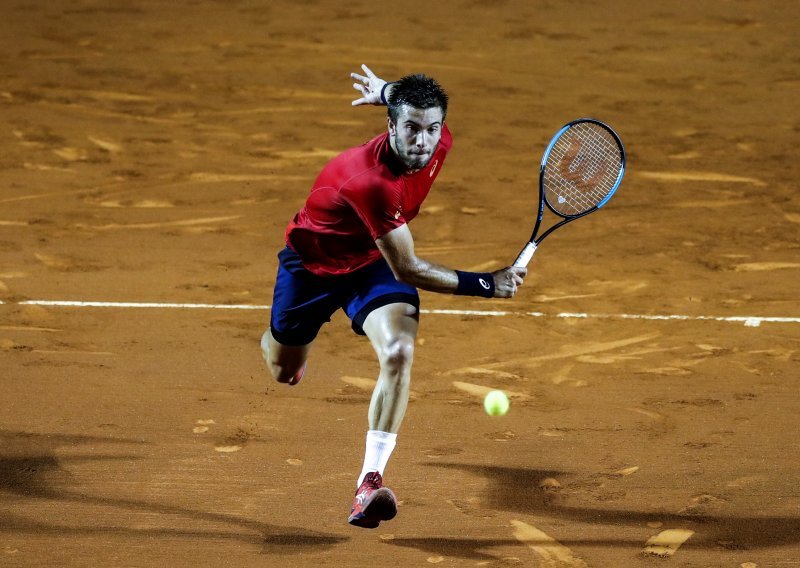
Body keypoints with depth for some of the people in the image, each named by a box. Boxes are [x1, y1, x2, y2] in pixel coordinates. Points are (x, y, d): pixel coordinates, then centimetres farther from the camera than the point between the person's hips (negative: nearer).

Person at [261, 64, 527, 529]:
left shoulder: (440, 142, -24)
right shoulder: (371, 181, -43)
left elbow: (409, 101, 3)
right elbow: (408, 270, -37)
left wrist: (387, 91, 25)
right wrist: (486, 285, -42)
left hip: (374, 262, 4)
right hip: (313, 260, -4)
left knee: (398, 351, -26)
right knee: (285, 373, 17)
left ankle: (370, 482, -27)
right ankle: (280, 335, 57)